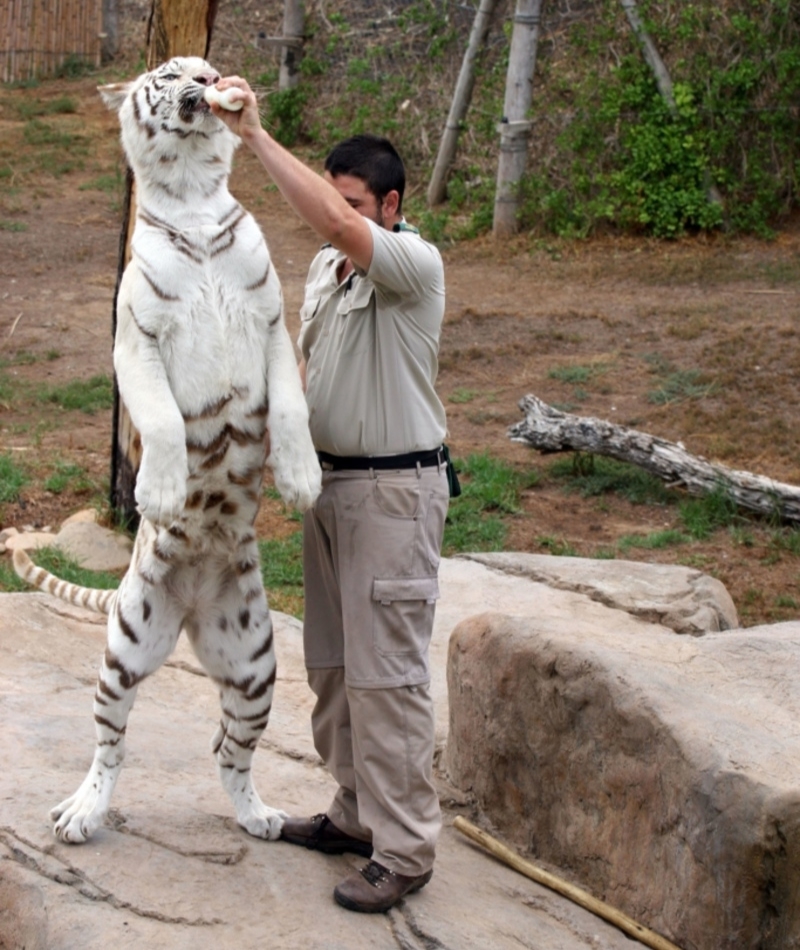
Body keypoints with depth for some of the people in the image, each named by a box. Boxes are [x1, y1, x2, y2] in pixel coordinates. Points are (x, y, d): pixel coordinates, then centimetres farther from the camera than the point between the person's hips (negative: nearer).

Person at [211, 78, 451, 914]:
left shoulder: (414, 265, -17)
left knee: (386, 672, -6)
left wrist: (256, 136, -34)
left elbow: (338, 225, -35)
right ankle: (356, 812, 30)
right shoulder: (323, 267, 10)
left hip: (393, 491, -9)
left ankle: (404, 850, 3)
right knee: (331, 663, 16)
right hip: (329, 483, 9)